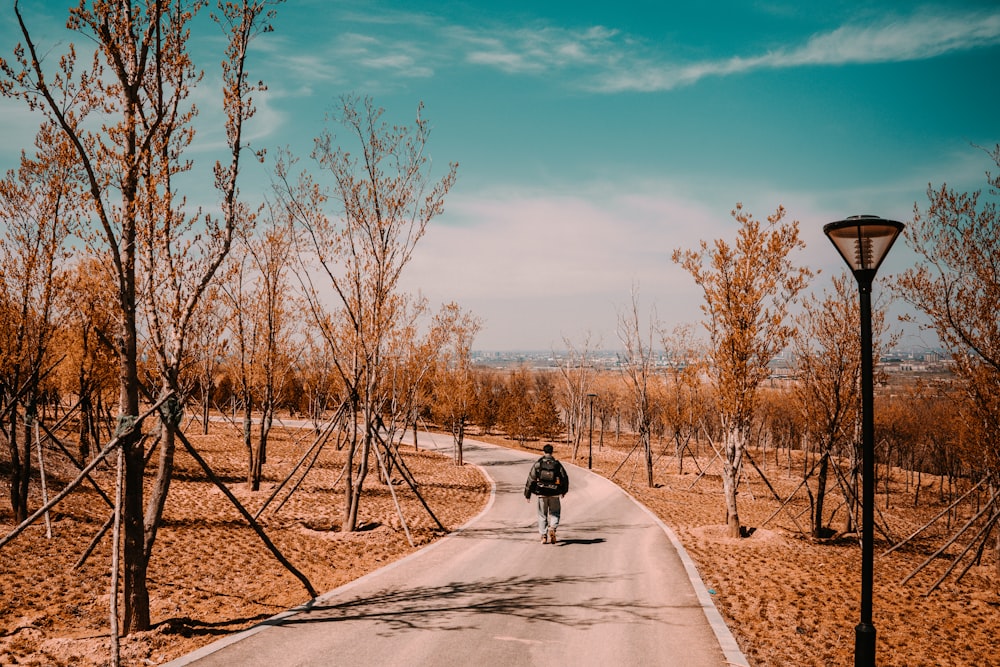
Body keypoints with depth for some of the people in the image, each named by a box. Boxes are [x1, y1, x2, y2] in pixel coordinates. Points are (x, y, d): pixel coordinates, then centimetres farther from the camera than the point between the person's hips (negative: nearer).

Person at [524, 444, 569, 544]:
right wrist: (563, 491, 21)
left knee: (542, 515, 11)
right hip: (554, 494, 0)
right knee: (555, 514, 13)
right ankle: (552, 528, -13)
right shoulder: (557, 464, -1)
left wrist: (527, 494, 3)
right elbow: (565, 478, 3)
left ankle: (544, 537, 8)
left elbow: (531, 479, -4)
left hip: (542, 494, 0)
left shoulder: (538, 464, -3)